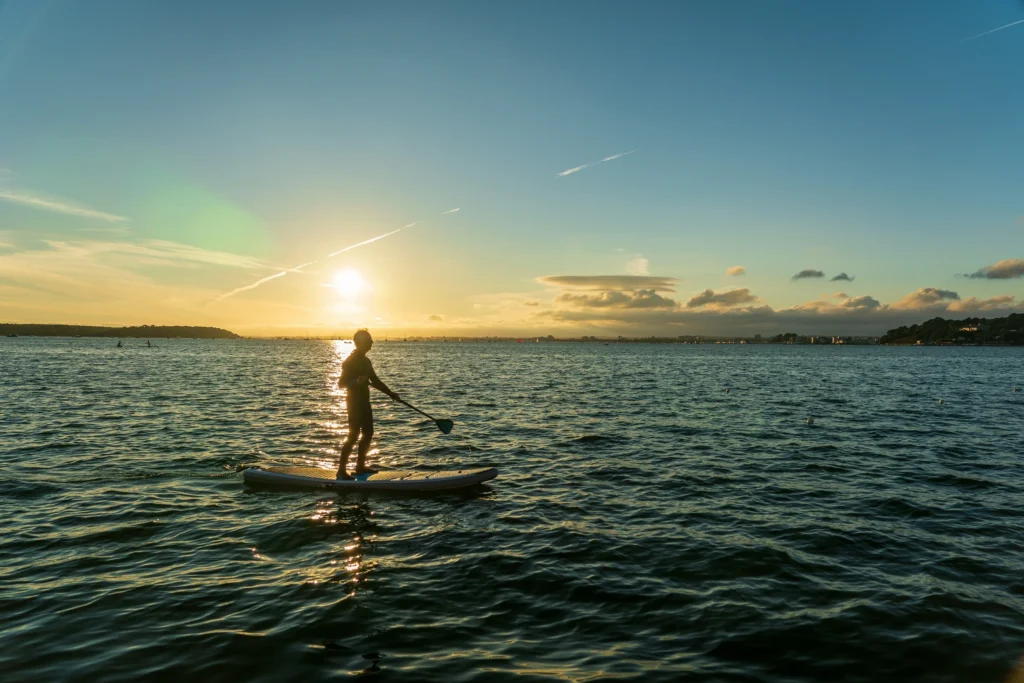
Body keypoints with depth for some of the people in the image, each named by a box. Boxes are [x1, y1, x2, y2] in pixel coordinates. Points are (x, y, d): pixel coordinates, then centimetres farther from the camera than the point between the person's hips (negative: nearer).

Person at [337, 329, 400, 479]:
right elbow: (341, 382, -20)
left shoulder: (365, 361, 13)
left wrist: (390, 393, 18)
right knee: (353, 435, -10)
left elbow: (376, 381, 21)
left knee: (368, 433, 11)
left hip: (364, 402, 9)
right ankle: (341, 470, -4)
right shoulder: (350, 361, -13)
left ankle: (360, 466, 21)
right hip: (354, 402, -9)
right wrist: (356, 381, -37)